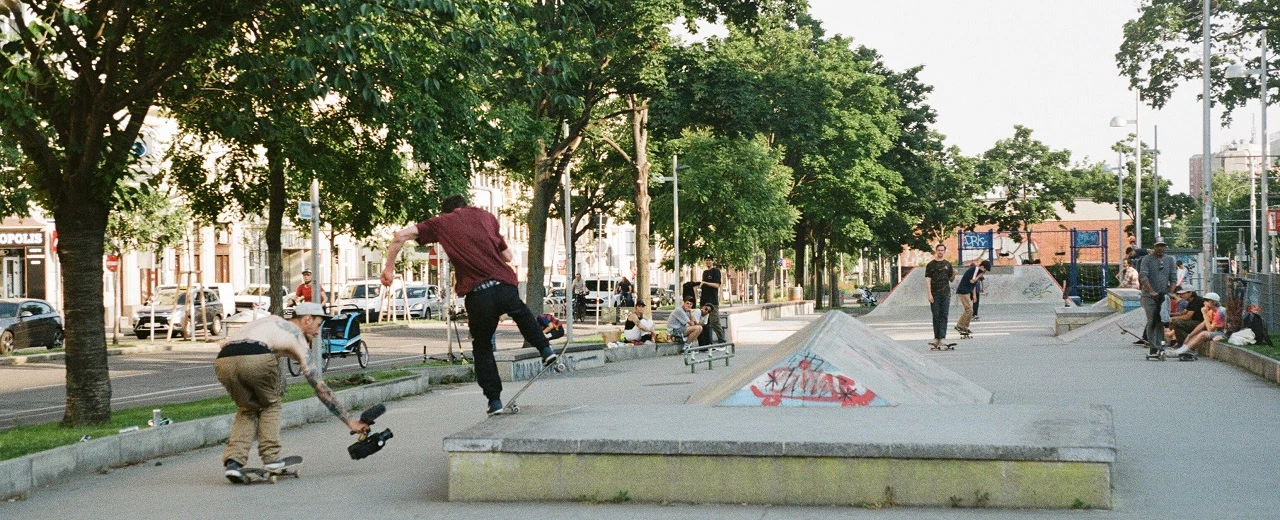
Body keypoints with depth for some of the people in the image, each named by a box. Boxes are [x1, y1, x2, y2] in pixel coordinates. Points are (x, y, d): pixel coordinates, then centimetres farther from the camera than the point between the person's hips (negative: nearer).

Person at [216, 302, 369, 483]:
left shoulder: (272, 320, 38)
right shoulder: (300, 342, 23)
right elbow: (320, 388, 23)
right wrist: (349, 422, 28)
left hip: (222, 361, 4)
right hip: (256, 359, -4)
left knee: (247, 409, 25)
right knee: (271, 404, 25)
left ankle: (233, 461, 9)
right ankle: (271, 457, 15)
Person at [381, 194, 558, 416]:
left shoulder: (441, 223, 13)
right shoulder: (485, 216, 19)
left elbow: (400, 236, 3)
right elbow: (508, 255, 23)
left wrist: (388, 268, 10)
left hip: (478, 295, -2)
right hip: (506, 287, 2)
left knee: (482, 348, 19)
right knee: (521, 312, 38)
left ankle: (494, 400, 16)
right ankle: (545, 348, 33)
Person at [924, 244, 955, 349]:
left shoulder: (947, 264, 11)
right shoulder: (931, 265, 3)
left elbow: (951, 279, 15)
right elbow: (928, 280, -2)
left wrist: (954, 274, -7)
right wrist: (929, 294, -11)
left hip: (946, 294, 2)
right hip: (935, 294, -2)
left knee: (944, 316, -5)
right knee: (936, 316, 2)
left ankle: (942, 337, -10)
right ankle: (936, 337, 9)